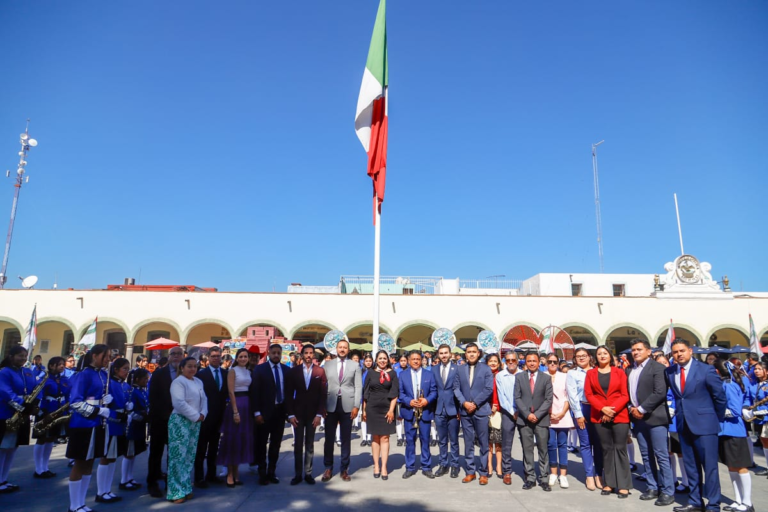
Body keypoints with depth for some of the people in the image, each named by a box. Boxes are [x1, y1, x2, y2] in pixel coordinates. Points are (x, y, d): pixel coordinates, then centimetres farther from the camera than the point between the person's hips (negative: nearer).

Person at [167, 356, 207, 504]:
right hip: (180, 421, -7)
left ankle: (185, 488, 20)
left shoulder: (198, 382, 12)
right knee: (178, 456, -5)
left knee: (190, 456, 11)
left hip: (195, 423, 8)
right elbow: (179, 403, -21)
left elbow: (204, 399, 11)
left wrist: (202, 414, -7)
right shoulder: (178, 382, -12)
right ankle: (176, 491, 4)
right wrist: (196, 416, -16)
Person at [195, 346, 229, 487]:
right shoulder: (201, 374, -7)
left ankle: (211, 474, 27)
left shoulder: (226, 374, 6)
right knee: (201, 448, 4)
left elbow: (227, 392, 7)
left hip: (219, 416, 5)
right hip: (205, 415, -5)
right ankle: (199, 477, 12)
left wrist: (224, 411, -5)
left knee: (214, 448, 16)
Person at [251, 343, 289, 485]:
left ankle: (271, 472, 23)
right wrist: (257, 412, -12)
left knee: (276, 444, 10)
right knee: (261, 444, 8)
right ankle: (262, 473, 21)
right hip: (265, 411, -3)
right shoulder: (260, 369, -5)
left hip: (280, 411, 3)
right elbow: (254, 392, -7)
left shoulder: (286, 370, 4)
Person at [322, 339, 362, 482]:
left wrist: (356, 406, -7)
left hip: (347, 406, 0)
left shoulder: (355, 365, 5)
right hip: (330, 405, 1)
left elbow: (358, 387, 1)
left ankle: (344, 469, 18)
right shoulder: (328, 364, 7)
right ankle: (328, 468, 19)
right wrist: (322, 405, -2)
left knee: (346, 439, 7)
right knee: (329, 438, 6)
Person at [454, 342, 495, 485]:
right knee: (468, 443, 9)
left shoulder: (486, 369, 0)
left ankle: (483, 473, 15)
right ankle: (470, 471, 19)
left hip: (481, 410, -2)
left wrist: (475, 404, -13)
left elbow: (489, 389, -7)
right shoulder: (459, 369, 8)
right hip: (465, 411, 2)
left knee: (483, 443, 4)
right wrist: (464, 403, -11)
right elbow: (456, 388, 4)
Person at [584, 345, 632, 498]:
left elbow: (625, 395, -2)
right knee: (606, 449, 7)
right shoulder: (591, 373, 7)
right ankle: (609, 483, 14)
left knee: (620, 448, 0)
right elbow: (588, 394, 1)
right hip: (600, 417, 2)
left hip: (619, 416, -1)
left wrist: (613, 410, -12)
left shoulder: (619, 372, 4)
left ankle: (624, 485, 7)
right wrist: (602, 408, -12)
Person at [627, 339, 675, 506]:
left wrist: (642, 409, -15)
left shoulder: (657, 367, -7)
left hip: (655, 417, -6)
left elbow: (660, 393, -16)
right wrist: (631, 408, -1)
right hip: (637, 417, 6)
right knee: (646, 455, 12)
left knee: (661, 455, -2)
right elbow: (627, 391, 16)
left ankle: (667, 492, 7)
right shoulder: (629, 370, 14)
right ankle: (652, 487, 22)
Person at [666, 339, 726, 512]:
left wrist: (718, 419, 4)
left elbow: (720, 396, -2)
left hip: (704, 424, -5)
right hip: (683, 425, 5)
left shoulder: (706, 370, -9)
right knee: (691, 466, 13)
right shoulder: (669, 372, 3)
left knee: (709, 466, 2)